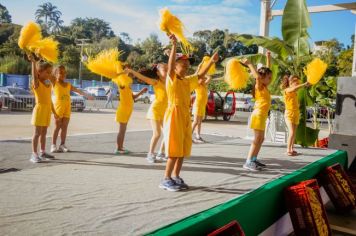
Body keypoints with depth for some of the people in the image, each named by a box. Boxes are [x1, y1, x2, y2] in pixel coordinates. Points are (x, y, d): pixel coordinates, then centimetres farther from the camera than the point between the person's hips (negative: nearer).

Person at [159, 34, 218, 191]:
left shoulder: (188, 80, 14)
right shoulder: (171, 78, -7)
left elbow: (200, 75, 26)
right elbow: (170, 64, -24)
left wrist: (211, 61, 19)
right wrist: (174, 45, -35)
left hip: (186, 116, 8)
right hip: (174, 115, -8)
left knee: (183, 149, 9)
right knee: (174, 150, -8)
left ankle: (175, 177, 20)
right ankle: (166, 179, 2)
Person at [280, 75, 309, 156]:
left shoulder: (295, 92, 13)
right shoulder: (286, 90, -10)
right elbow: (294, 88, -33)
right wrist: (304, 84, -40)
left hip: (296, 114, 8)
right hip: (289, 114, -8)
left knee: (294, 133, 9)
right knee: (291, 132, -15)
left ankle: (292, 149, 16)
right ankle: (288, 150, -10)